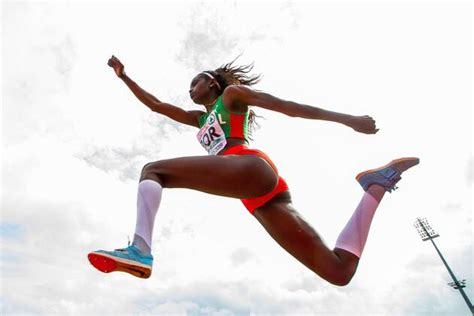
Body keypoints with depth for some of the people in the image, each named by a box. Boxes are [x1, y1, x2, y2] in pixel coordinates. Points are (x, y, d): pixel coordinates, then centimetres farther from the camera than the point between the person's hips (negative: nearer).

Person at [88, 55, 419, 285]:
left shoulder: (232, 92, 20)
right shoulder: (200, 118, 41)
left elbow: (285, 105, 9)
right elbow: (157, 105, 45)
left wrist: (347, 119, 4)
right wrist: (124, 76, 49)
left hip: (251, 167, -8)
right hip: (255, 197, 8)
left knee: (153, 170, -8)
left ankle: (141, 249, -30)